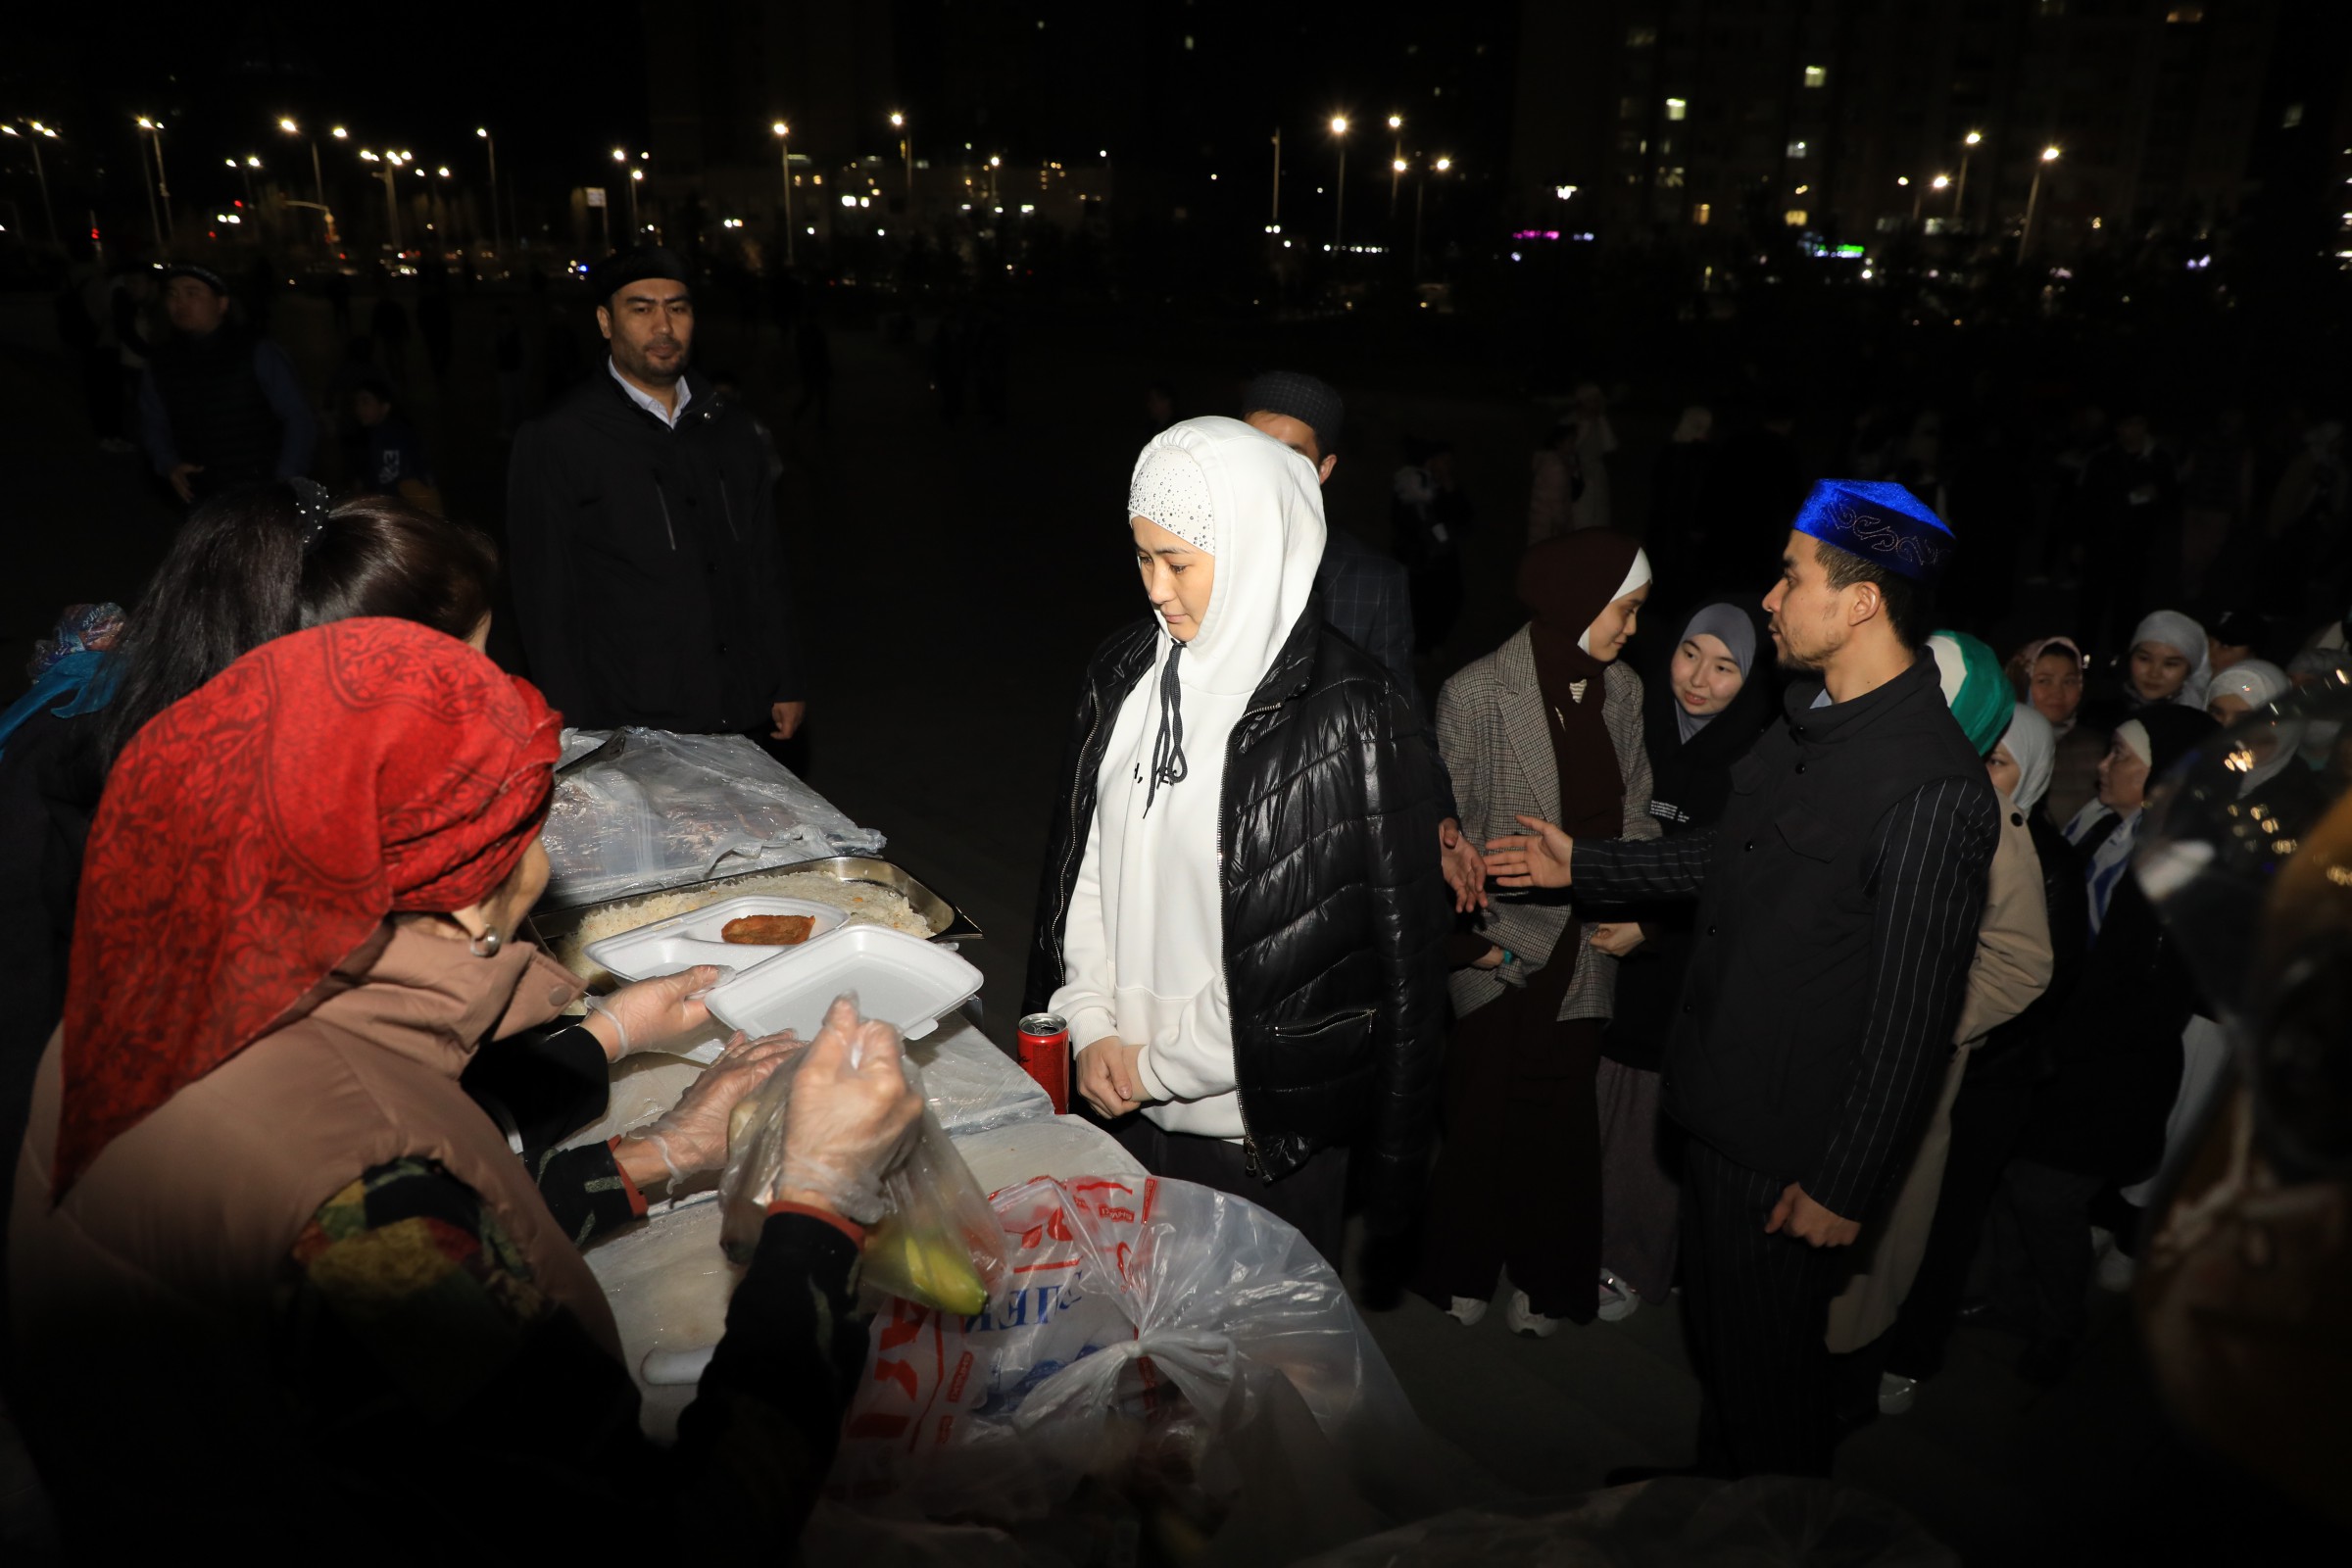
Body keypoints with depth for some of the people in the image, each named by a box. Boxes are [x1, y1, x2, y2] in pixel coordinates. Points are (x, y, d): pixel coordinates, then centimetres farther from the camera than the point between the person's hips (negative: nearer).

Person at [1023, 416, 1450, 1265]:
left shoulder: (1349, 716, -18)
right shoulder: (1124, 673, 0)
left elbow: (1299, 956, -16)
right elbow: (1080, 864, 7)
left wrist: (1161, 1065, -11)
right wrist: (1091, 1027, -2)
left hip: (1265, 1129, -5)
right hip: (1120, 1098, 5)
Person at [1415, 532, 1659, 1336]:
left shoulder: (1622, 689, 3)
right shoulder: (1476, 693, -13)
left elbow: (1635, 813, 11)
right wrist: (1471, 939, -10)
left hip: (1583, 950, 4)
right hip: (1502, 951, -4)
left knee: (1562, 1116, 11)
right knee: (1483, 1117, 7)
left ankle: (1544, 1279, 31)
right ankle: (1460, 1271, 31)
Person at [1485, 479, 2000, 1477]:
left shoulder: (1933, 790, -26)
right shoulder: (1810, 718, 3)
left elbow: (1911, 1016, -22)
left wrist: (1846, 1186, -16)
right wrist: (1581, 866, 18)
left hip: (1789, 1146, -8)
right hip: (1720, 1098, 8)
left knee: (1767, 1364, 13)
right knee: (1713, 1326, 26)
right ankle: (1714, 1475, 48)